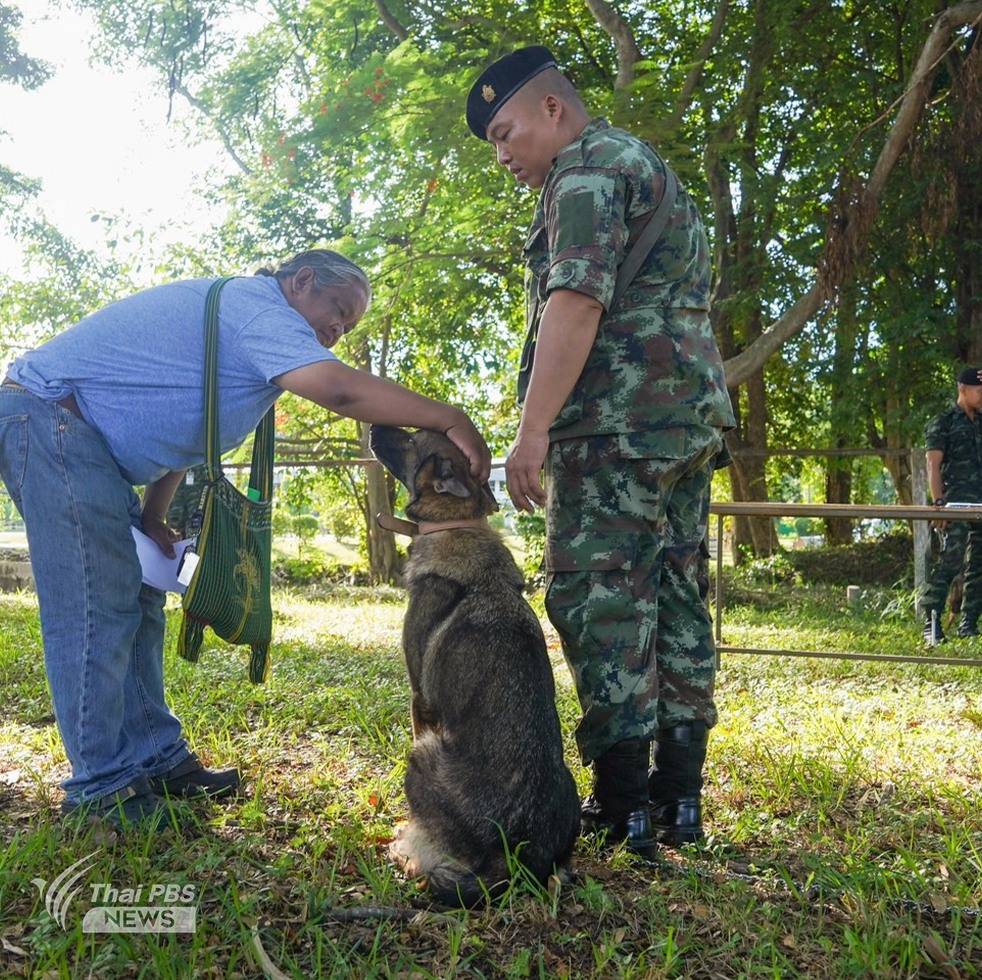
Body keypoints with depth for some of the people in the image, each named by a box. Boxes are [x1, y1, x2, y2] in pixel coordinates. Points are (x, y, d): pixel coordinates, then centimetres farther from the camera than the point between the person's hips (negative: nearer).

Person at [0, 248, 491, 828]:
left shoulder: (247, 320, 16)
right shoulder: (258, 306, -17)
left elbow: (178, 422, 20)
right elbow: (338, 389, -34)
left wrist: (152, 517, 13)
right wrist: (452, 420, -29)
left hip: (84, 438, 11)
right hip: (51, 416, -11)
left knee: (135, 605, 9)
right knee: (95, 611, -12)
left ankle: (157, 759, 16)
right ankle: (101, 790, -4)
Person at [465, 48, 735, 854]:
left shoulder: (589, 168, -3)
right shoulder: (650, 168, 28)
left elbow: (576, 300, -18)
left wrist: (532, 429, -22)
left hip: (620, 422, -10)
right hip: (693, 417, 10)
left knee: (600, 601, -7)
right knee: (676, 599, 8)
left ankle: (623, 806, -4)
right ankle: (680, 795, 14)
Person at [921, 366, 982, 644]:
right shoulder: (942, 423, 1)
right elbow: (933, 466, -7)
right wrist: (938, 503, -18)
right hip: (957, 505, -6)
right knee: (950, 561, -15)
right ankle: (931, 626, -13)